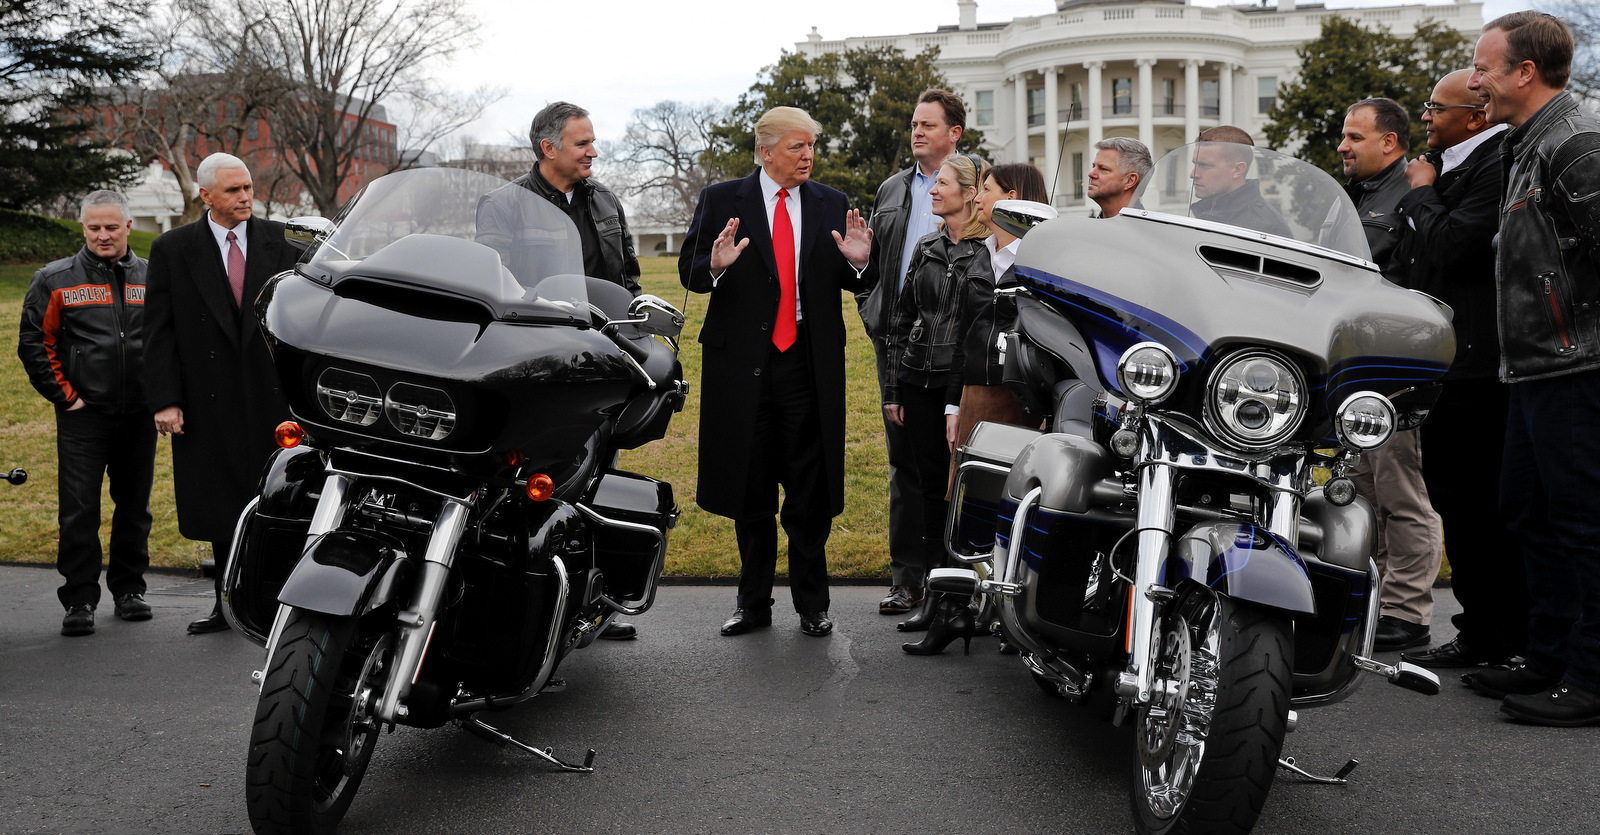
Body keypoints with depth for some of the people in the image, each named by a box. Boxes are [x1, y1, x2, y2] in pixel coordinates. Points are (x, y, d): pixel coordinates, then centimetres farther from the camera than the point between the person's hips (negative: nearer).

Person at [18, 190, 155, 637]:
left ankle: (129, 588, 25)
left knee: (135, 507, 11)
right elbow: (34, 344, 3)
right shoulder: (56, 279, 3)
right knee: (79, 511, -4)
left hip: (139, 415, 2)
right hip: (83, 415, -2)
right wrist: (65, 396, -3)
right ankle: (80, 600, 3)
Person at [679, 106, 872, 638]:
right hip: (743, 359, -1)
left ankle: (812, 605, 17)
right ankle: (754, 603, 22)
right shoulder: (722, 200, 2)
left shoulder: (832, 205, 8)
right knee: (751, 490, 9)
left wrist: (857, 261, -12)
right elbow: (689, 273, 0)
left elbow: (850, 285, 10)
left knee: (811, 492, 3)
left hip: (809, 360, 1)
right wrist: (715, 265, -21)